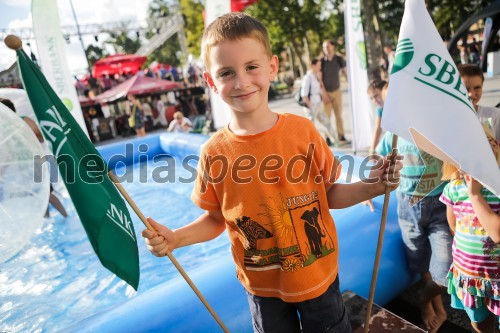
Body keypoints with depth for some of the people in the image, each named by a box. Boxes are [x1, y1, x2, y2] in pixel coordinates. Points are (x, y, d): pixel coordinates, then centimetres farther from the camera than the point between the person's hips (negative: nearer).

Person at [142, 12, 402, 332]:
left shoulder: (303, 130, -14)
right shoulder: (214, 153, -14)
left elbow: (328, 195, -3)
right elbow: (216, 219, -2)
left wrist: (371, 186, -19)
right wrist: (174, 238, -18)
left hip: (319, 276, 0)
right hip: (263, 287, 1)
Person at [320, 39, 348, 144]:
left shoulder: (339, 59, -1)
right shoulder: (322, 61, -7)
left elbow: (346, 72, 5)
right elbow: (320, 78, -6)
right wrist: (324, 93, -11)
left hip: (337, 91, 2)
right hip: (326, 92, -2)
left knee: (339, 115, 7)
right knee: (327, 116, -2)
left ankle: (341, 136, 13)